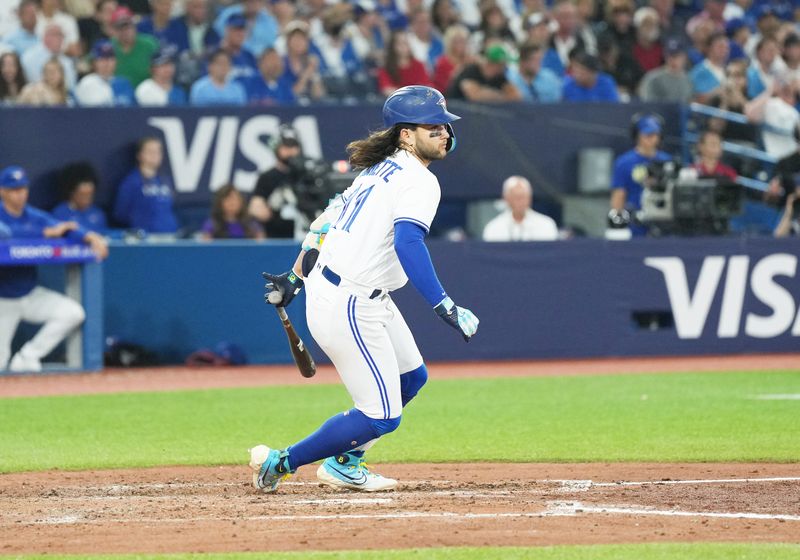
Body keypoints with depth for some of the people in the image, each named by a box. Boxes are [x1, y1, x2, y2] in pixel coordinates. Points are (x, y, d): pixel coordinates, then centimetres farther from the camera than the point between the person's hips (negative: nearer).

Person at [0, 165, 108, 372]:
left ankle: (26, 357, -3)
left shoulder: (35, 216, 1)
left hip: (31, 294, 5)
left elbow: (64, 228, -14)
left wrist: (90, 237, -34)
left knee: (73, 313, -16)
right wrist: (48, 232, -36)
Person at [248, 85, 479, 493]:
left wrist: (296, 276, 26)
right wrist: (444, 306, -36)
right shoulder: (419, 181, -15)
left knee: (411, 376, 22)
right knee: (381, 415, -5)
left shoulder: (379, 169, 14)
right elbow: (407, 242, -31)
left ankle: (344, 463, 28)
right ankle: (280, 463, 4)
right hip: (350, 306, -10)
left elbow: (329, 218, 19)